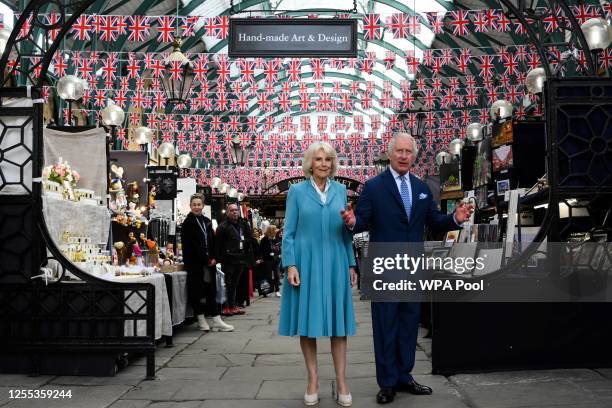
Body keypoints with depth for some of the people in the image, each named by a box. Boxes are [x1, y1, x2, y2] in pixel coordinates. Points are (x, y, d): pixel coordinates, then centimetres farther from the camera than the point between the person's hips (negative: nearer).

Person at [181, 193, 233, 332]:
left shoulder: (207, 221, 15)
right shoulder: (188, 223, -5)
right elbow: (190, 245, -11)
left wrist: (213, 258, 0)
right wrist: (206, 260, -12)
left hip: (209, 262, 6)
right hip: (195, 263, -6)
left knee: (211, 290, 4)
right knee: (197, 290, -2)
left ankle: (215, 319, 5)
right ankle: (201, 319, 6)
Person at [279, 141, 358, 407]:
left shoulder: (340, 190, 9)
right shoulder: (297, 191, 2)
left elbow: (346, 230, 12)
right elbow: (289, 232, -1)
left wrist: (351, 264, 8)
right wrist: (290, 265, -11)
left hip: (335, 263, 2)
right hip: (306, 263, -2)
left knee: (338, 322, 3)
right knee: (308, 322, 3)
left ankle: (341, 383, 9)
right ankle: (313, 381, 13)